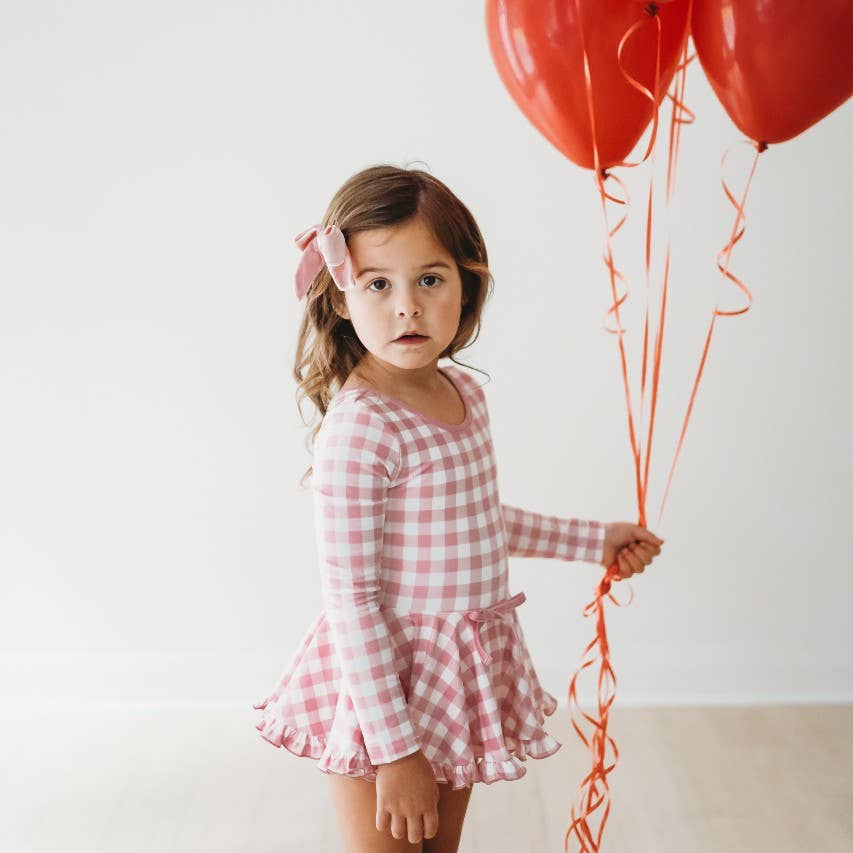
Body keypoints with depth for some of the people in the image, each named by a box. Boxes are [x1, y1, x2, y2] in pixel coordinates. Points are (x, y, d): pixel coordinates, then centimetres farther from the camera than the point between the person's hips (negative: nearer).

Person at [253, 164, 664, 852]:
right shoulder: (358, 428, -24)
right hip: (384, 682, -7)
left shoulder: (464, 393, 1)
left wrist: (594, 540, 24)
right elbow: (350, 601, -22)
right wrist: (395, 748, -19)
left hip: (466, 674, 8)